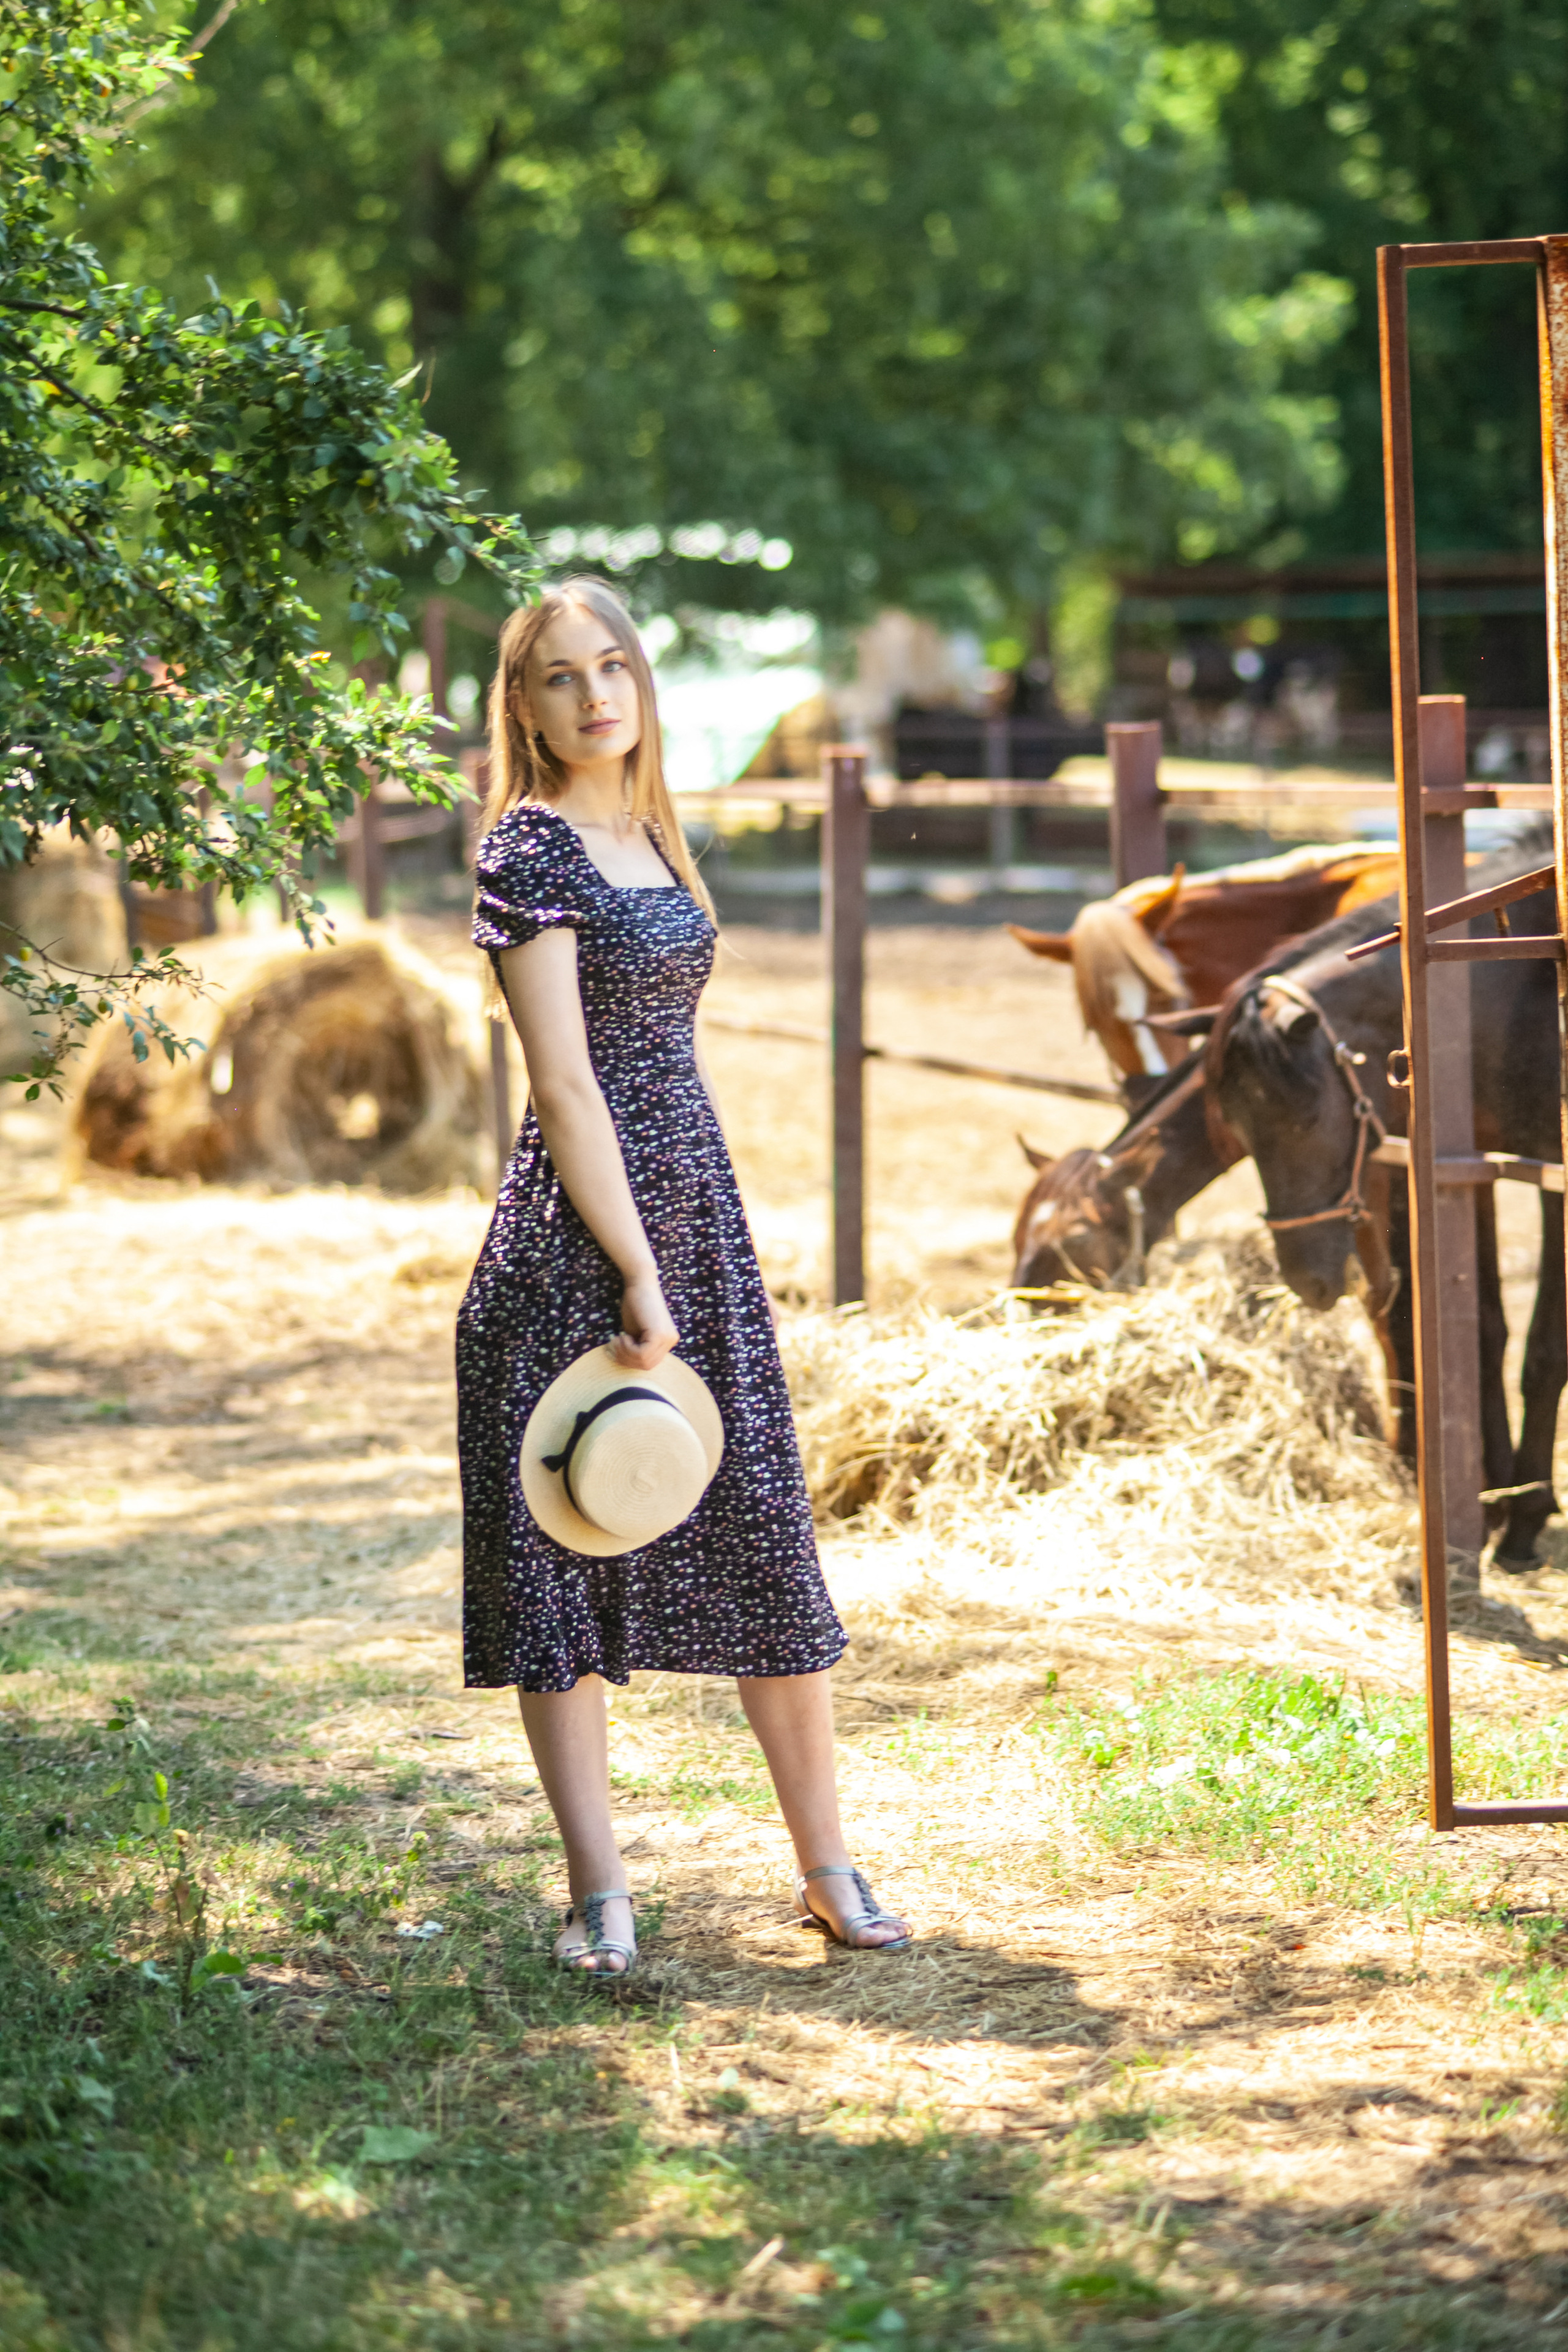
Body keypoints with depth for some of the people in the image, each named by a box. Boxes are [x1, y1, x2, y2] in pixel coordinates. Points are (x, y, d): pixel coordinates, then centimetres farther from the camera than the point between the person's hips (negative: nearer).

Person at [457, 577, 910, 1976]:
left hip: (696, 1210, 7)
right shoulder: (532, 849, -9)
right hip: (578, 1233, -7)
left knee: (767, 1544, 7)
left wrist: (684, 1265, 17)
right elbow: (565, 1085, -15)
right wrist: (638, 1279, -17)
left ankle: (828, 1868, 16)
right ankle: (601, 1895, 7)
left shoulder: (649, 837, 15)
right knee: (562, 1555, 1)